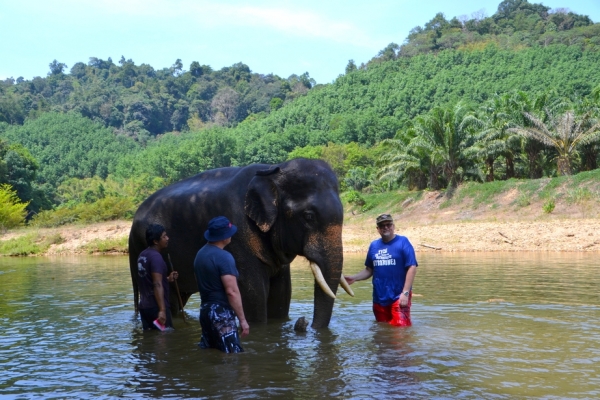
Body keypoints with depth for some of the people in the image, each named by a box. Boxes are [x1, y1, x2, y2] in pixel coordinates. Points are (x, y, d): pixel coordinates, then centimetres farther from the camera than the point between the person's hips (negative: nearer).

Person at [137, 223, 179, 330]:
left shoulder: (142, 255, 11)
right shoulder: (156, 257, -16)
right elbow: (157, 285, -25)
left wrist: (167, 279, 15)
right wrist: (162, 310, -30)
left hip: (144, 306, 9)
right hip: (156, 307, -9)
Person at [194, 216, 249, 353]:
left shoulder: (201, 253, 12)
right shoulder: (224, 257, -17)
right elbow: (231, 291, -21)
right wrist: (242, 319, -17)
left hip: (205, 309, 10)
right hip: (221, 312, -10)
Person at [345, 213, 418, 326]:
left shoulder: (402, 242, -4)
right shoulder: (374, 245, 11)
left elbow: (412, 268, -11)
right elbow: (369, 270, 17)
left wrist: (405, 293, -18)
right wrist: (354, 278, -1)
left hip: (398, 297, -5)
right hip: (379, 298, 5)